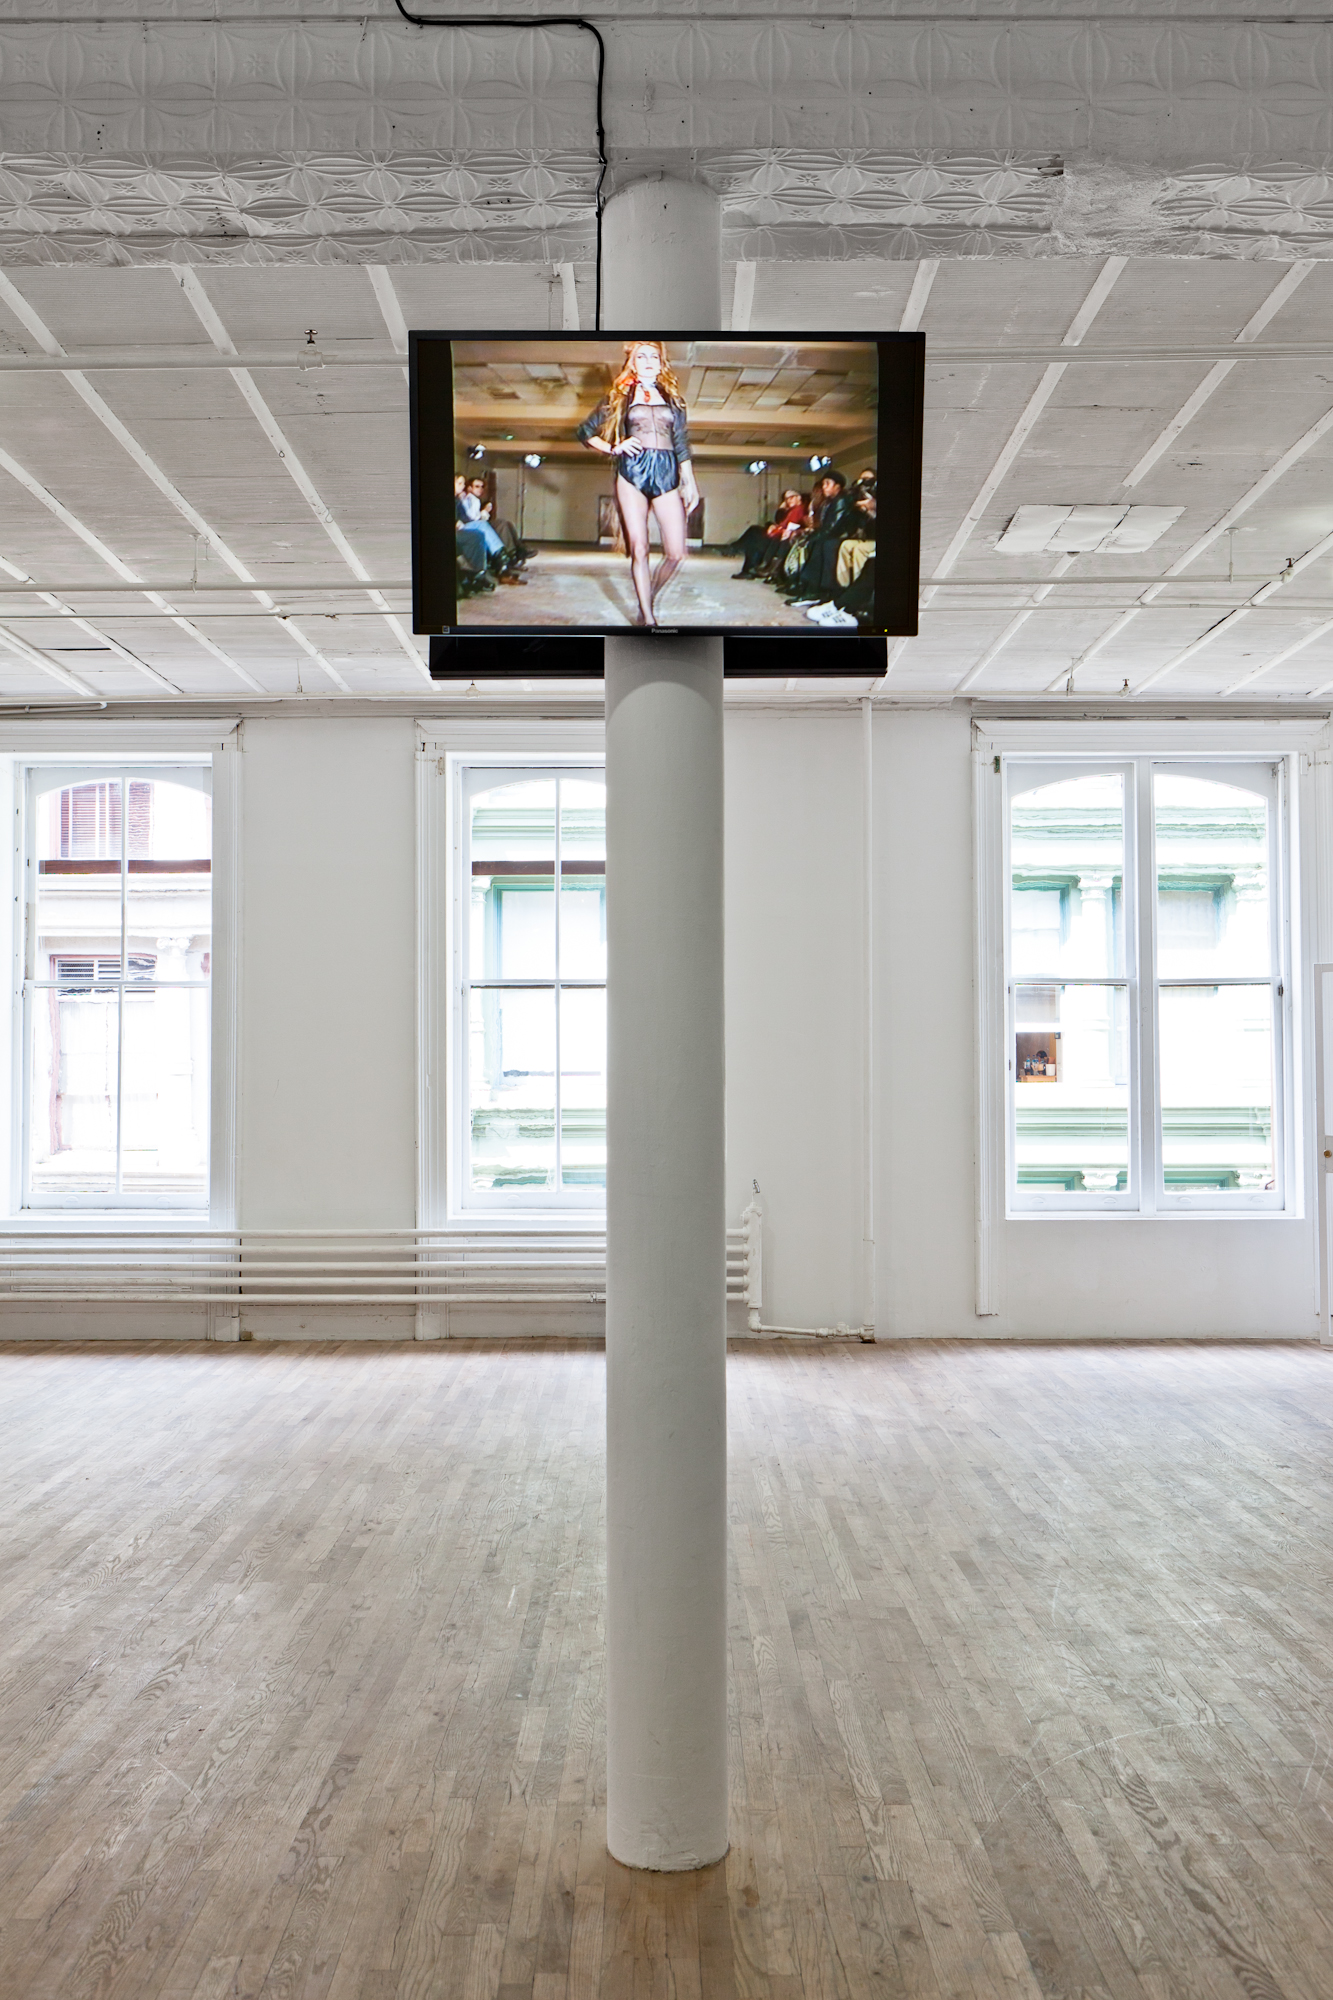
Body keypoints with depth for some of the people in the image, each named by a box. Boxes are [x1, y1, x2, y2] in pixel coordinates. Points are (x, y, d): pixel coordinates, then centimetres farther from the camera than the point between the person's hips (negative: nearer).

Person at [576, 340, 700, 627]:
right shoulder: (619, 396, 13)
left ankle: (649, 601, 14)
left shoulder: (673, 398, 19)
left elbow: (682, 445, 18)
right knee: (639, 549, -9)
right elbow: (584, 432, 14)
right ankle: (647, 616, -4)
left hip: (667, 473, 2)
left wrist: (690, 484, 11)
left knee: (676, 553, -8)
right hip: (632, 472, -2)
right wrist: (613, 449, -1)